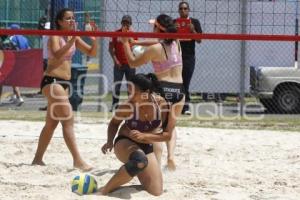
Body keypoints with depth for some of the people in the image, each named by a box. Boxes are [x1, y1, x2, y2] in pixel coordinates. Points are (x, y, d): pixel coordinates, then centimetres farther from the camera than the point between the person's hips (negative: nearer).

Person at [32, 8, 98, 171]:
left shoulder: (74, 38, 12)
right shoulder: (55, 36, -9)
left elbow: (92, 53, 13)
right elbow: (57, 55, -27)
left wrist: (94, 40, -5)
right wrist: (72, 40, -32)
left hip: (64, 82, 9)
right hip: (52, 81, -9)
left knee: (51, 123, 13)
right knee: (68, 120, -16)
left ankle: (38, 159, 22)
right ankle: (77, 160, -20)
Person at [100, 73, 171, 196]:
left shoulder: (162, 105, -18)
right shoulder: (127, 107, -23)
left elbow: (167, 135, -11)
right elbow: (114, 123, -1)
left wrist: (144, 136, -24)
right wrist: (110, 142, -17)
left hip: (146, 148, 4)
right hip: (125, 143, -4)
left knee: (156, 192, -4)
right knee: (140, 160, -42)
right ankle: (105, 190, -26)